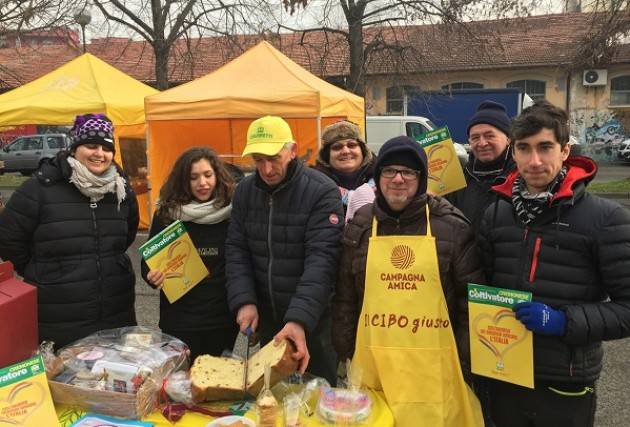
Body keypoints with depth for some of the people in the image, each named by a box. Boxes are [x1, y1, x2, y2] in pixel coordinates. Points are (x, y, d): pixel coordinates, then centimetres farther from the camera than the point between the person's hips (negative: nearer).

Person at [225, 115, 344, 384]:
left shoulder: (322, 192, -16)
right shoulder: (245, 191, 1)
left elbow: (321, 260, -23)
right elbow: (236, 250, 2)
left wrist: (300, 319, -32)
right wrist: (244, 301, -12)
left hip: (312, 321, -4)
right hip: (265, 320, 5)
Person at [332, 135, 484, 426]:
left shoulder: (452, 227, -3)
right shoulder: (358, 228, 4)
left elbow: (471, 302, 1)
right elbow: (344, 301, 9)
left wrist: (467, 365, 0)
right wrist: (344, 361, 8)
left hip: (435, 369, -2)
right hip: (372, 366, 2)